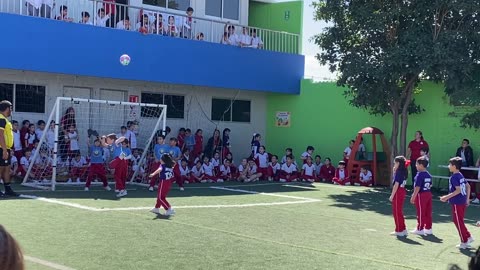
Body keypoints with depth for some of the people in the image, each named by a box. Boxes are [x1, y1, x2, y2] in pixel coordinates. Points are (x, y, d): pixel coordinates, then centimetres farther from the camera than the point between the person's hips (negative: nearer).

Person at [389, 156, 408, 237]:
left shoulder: (398, 172, -15)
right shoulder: (403, 172, 11)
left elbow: (396, 184, -19)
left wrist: (392, 195, -17)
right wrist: (394, 171, 12)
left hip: (398, 192, -9)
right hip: (402, 191, 9)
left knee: (397, 212, -1)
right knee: (399, 211, 18)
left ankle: (399, 230, 4)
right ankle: (403, 229, 22)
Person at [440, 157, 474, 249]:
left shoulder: (454, 177, -16)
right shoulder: (461, 176, 11)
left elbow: (458, 190, -23)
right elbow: (468, 187, 16)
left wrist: (447, 197, -21)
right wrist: (467, 198, 22)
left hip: (457, 202, -9)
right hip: (463, 201, 9)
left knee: (458, 221, 0)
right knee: (459, 221, 19)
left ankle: (464, 242, 5)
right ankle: (468, 237, 17)